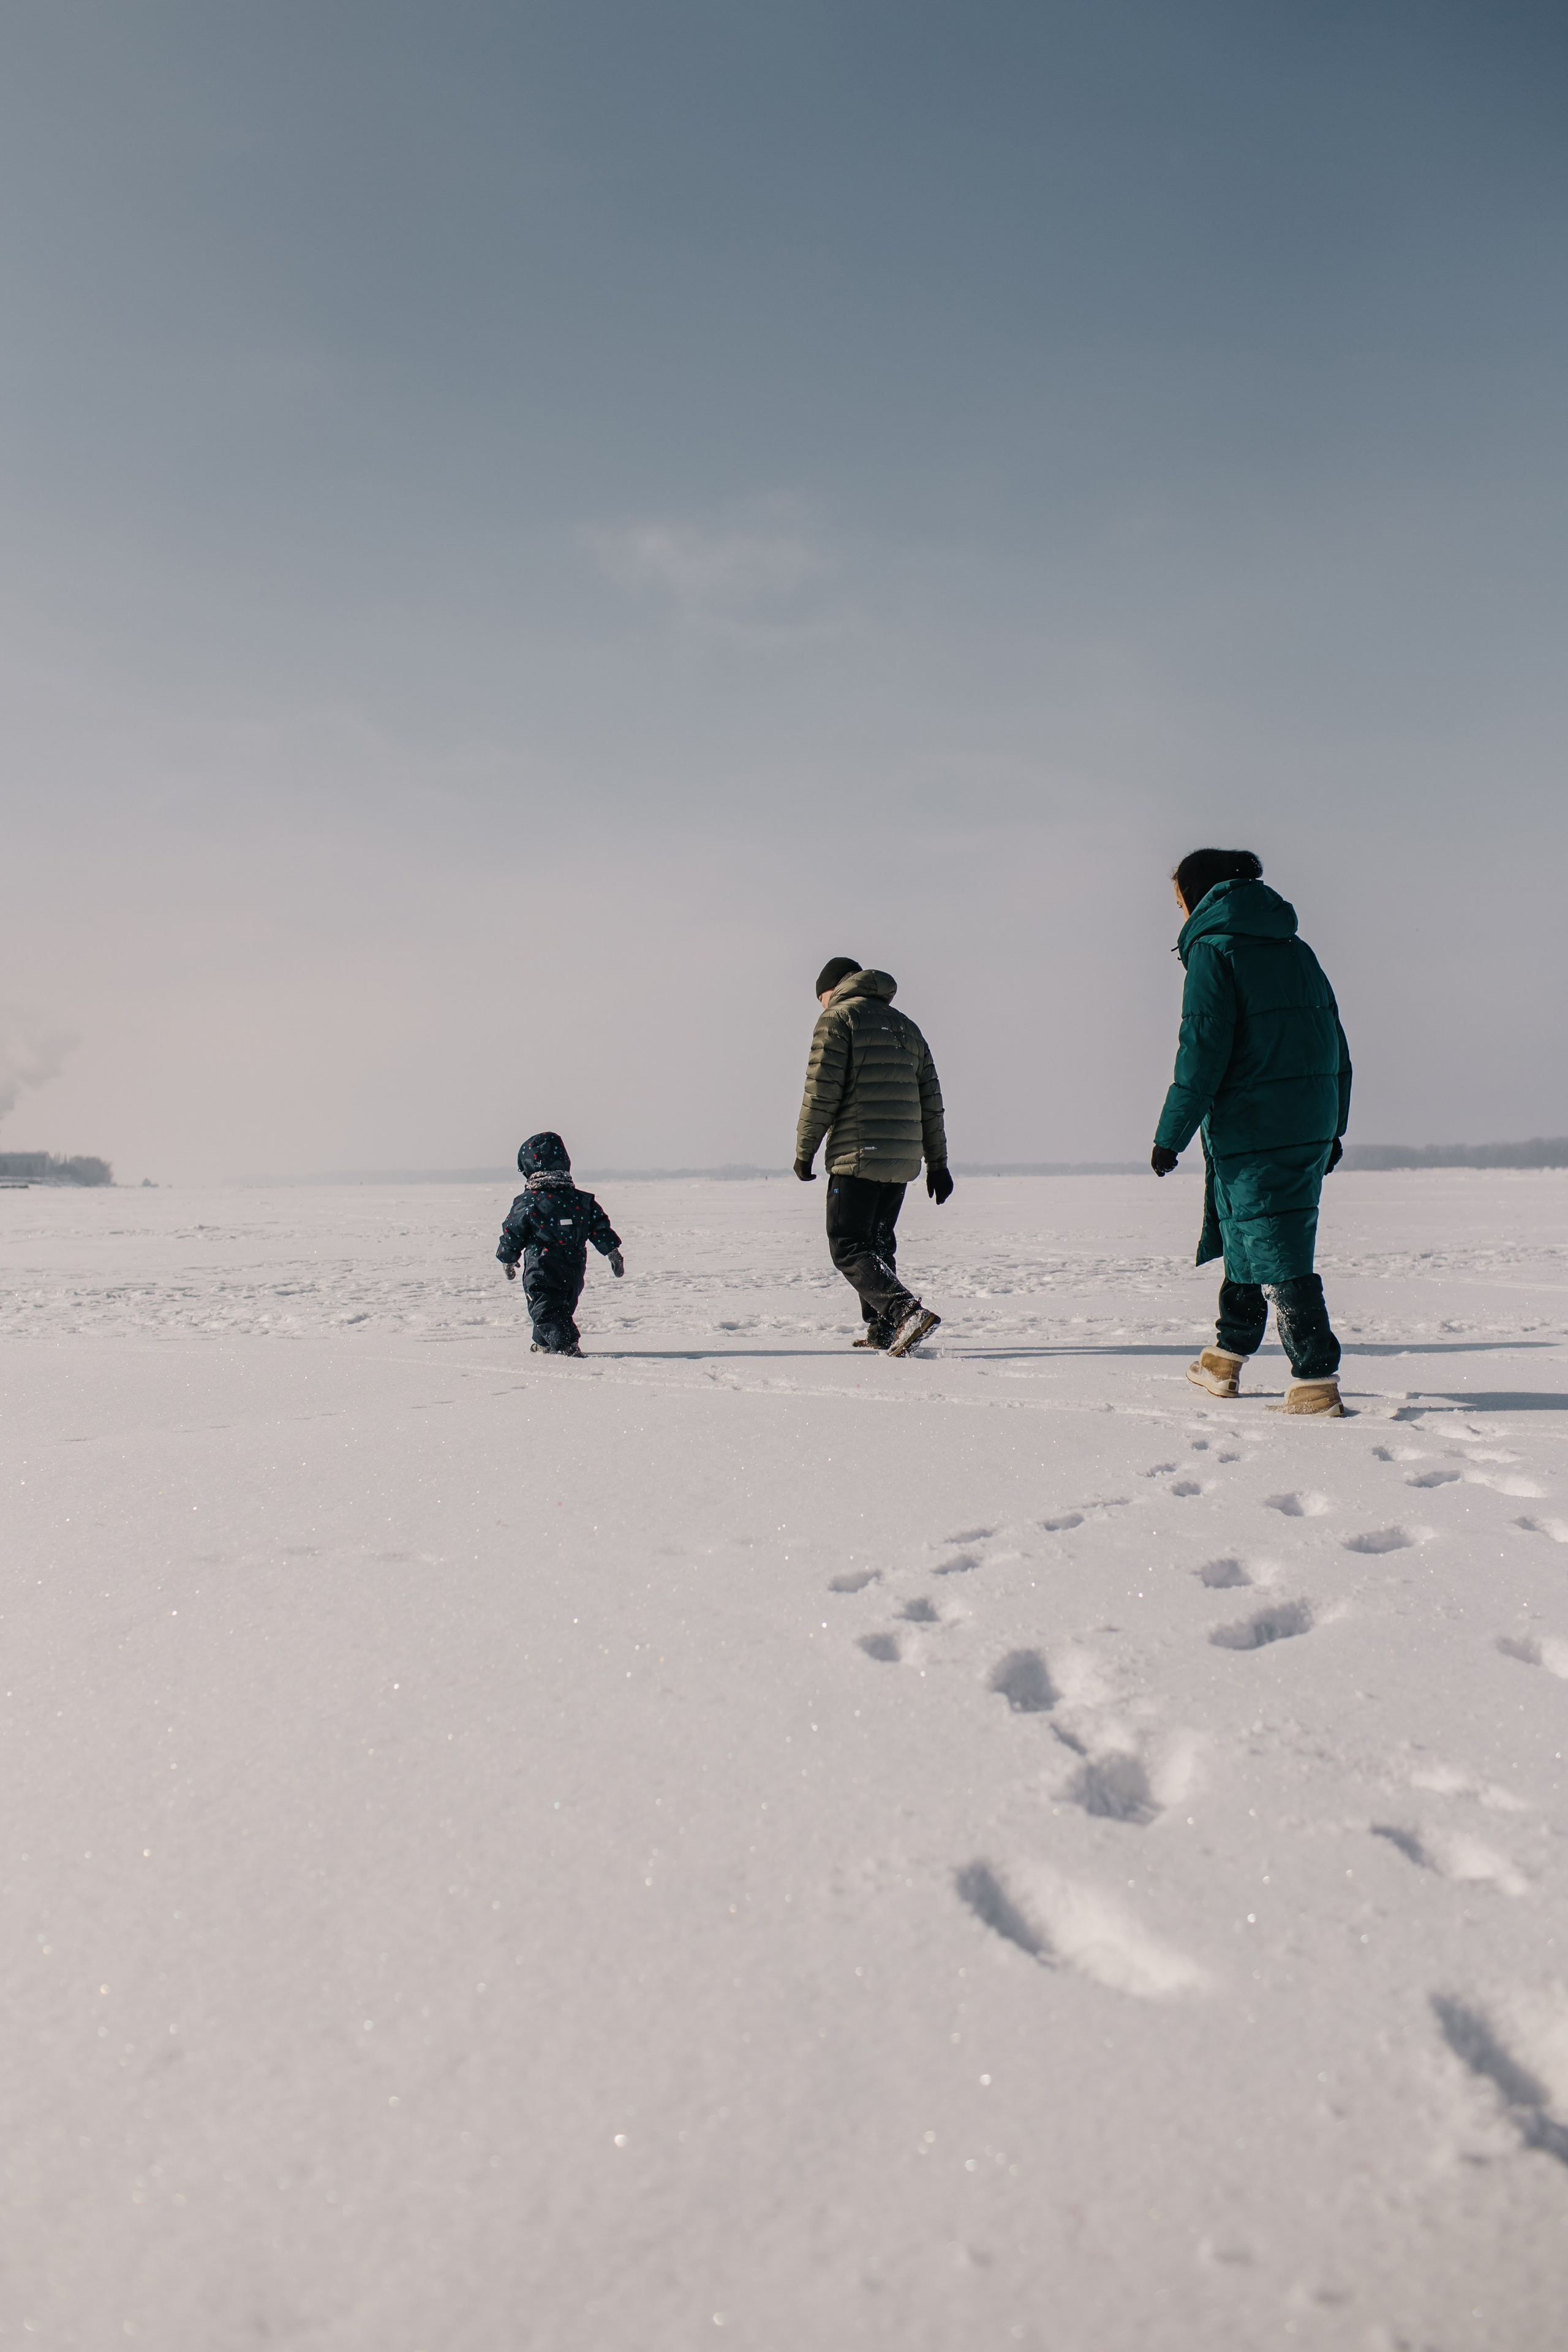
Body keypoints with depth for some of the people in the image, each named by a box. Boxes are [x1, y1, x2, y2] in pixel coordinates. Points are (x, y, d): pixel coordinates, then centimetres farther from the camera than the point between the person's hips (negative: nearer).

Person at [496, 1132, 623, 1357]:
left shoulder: (527, 1203, -8)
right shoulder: (581, 1200, 1)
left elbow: (512, 1236, 1)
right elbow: (600, 1227, 1)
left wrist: (508, 1261, 15)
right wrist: (613, 1252, 8)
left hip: (541, 1271, -5)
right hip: (574, 1269, 5)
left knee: (545, 1309, -2)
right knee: (563, 1307, 21)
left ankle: (567, 1344, -21)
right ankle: (544, 1344, 34)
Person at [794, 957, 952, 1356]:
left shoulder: (837, 1017, -1)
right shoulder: (905, 1025, 20)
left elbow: (822, 1092, -11)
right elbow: (930, 1101, 17)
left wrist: (804, 1151, -5)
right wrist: (937, 1164, 17)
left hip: (858, 1155, -7)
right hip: (903, 1159, 7)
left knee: (848, 1248, -5)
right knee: (877, 1242, 20)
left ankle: (908, 1312, -23)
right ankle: (881, 1331, 20)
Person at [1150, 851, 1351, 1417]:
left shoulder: (1212, 950, -8)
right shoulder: (1295, 949, 15)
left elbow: (1201, 1054, -15)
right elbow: (1334, 1044, 15)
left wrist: (1170, 1136, -10)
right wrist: (1332, 1127, 20)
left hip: (1250, 1128, -8)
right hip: (1312, 1125, 8)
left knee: (1276, 1251, -5)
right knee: (1248, 1233, 19)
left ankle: (1316, 1381, -6)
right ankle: (1226, 1360, 30)